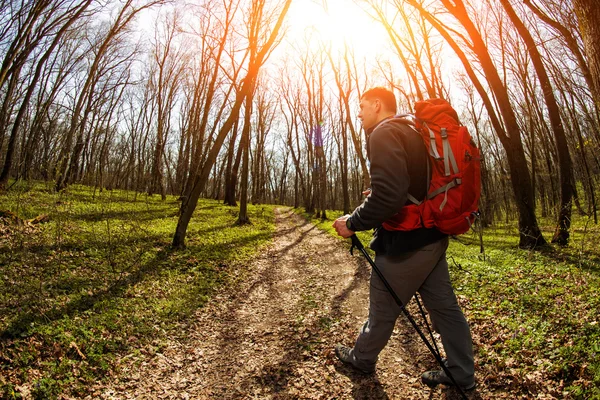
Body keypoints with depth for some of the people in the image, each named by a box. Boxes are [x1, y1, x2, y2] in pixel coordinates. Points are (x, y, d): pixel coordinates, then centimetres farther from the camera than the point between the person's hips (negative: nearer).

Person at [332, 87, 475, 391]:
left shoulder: (384, 133, -15)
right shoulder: (413, 132, 14)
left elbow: (387, 195, -30)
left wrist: (353, 223, -17)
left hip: (406, 243, -9)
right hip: (433, 238, 9)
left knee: (382, 310, 11)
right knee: (445, 307, 17)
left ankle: (361, 359, 34)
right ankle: (461, 374, 32)